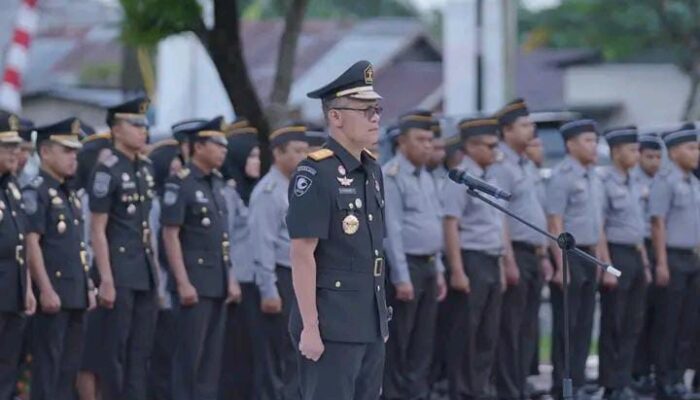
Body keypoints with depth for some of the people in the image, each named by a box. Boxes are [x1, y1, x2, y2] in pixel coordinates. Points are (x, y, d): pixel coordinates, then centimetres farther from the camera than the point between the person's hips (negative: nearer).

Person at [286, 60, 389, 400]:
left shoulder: (372, 170, 13)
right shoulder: (316, 174, -13)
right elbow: (302, 255, -17)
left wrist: (382, 317, 18)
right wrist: (309, 327, -20)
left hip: (370, 325, 9)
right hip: (332, 326, -9)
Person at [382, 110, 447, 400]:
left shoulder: (426, 177, 15)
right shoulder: (391, 177, -11)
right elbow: (392, 230, -15)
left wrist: (438, 271, 15)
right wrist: (401, 277, -18)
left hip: (428, 266, 8)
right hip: (405, 266, -8)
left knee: (423, 342, 9)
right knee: (398, 343, -3)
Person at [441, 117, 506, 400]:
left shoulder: (489, 180, 15)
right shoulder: (460, 180, -11)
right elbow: (451, 226, -16)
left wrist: (500, 266, 17)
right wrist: (457, 271, -21)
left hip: (491, 262, 8)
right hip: (471, 260, -8)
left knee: (488, 333, 9)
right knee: (465, 331, -3)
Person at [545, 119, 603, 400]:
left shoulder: (593, 177, 13)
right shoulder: (562, 176, -12)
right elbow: (555, 224, -15)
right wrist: (561, 266, -19)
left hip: (589, 256, 8)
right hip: (568, 254, -8)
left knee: (584, 325, 9)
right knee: (565, 325, -3)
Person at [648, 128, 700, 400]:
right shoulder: (665, 181, -10)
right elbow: (658, 224, -14)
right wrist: (662, 263, -17)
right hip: (673, 258, -7)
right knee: (668, 324, -2)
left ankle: (677, 378, 13)